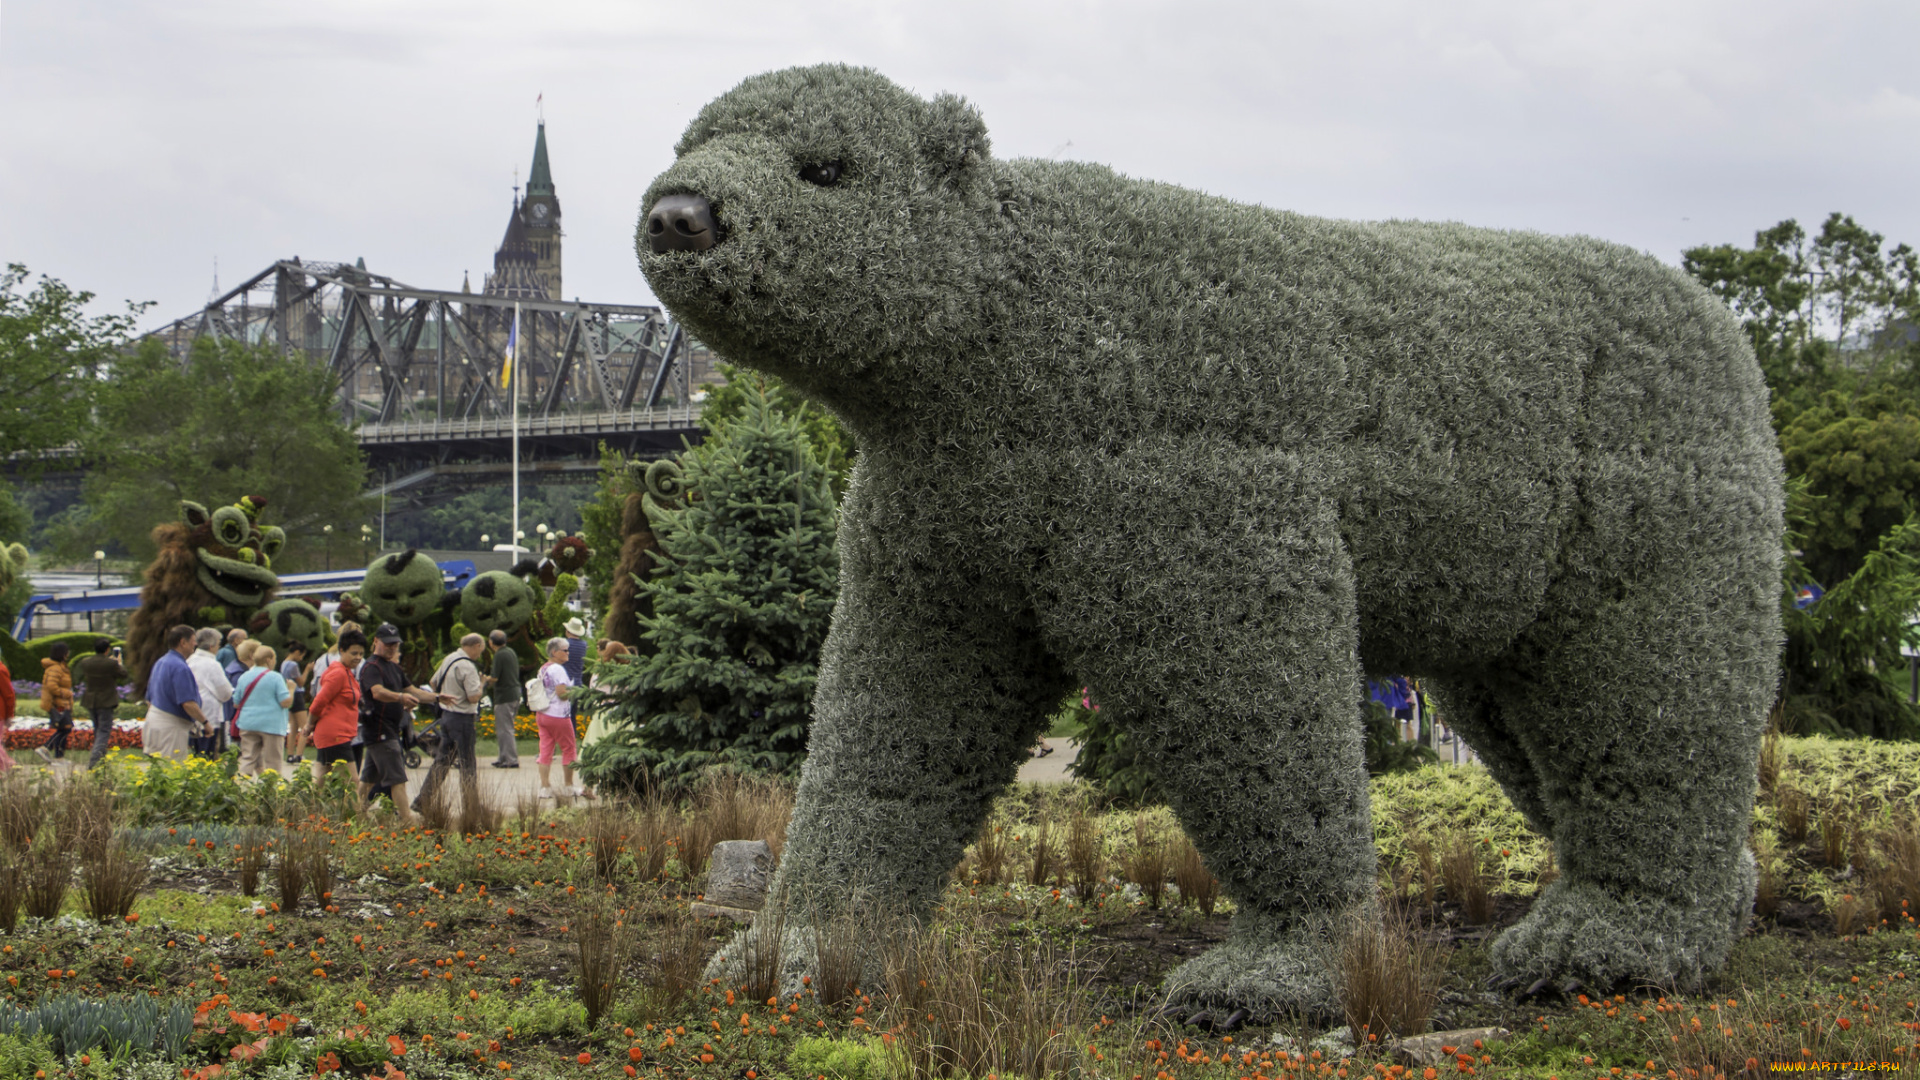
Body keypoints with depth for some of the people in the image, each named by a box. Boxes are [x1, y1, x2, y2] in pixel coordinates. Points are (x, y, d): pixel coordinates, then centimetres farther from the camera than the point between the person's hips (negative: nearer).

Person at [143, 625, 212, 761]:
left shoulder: (159, 663, 14)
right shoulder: (180, 668, -18)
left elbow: (149, 700, 20)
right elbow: (188, 704, -22)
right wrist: (205, 722, -10)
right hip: (171, 728, -10)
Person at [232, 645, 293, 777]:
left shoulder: (244, 677, 8)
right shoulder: (275, 677, -8)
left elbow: (236, 702, 13)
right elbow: (286, 702, -12)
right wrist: (291, 689, 6)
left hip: (248, 723, 4)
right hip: (271, 725, -4)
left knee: (248, 759, 5)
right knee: (273, 763, 0)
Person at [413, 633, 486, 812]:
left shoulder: (449, 659, 7)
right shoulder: (467, 667, -20)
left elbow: (434, 683, 18)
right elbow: (474, 697, -23)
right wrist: (482, 684, -6)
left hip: (446, 715, 8)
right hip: (463, 719, -8)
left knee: (441, 761, 12)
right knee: (467, 765, 2)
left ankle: (422, 801, 11)